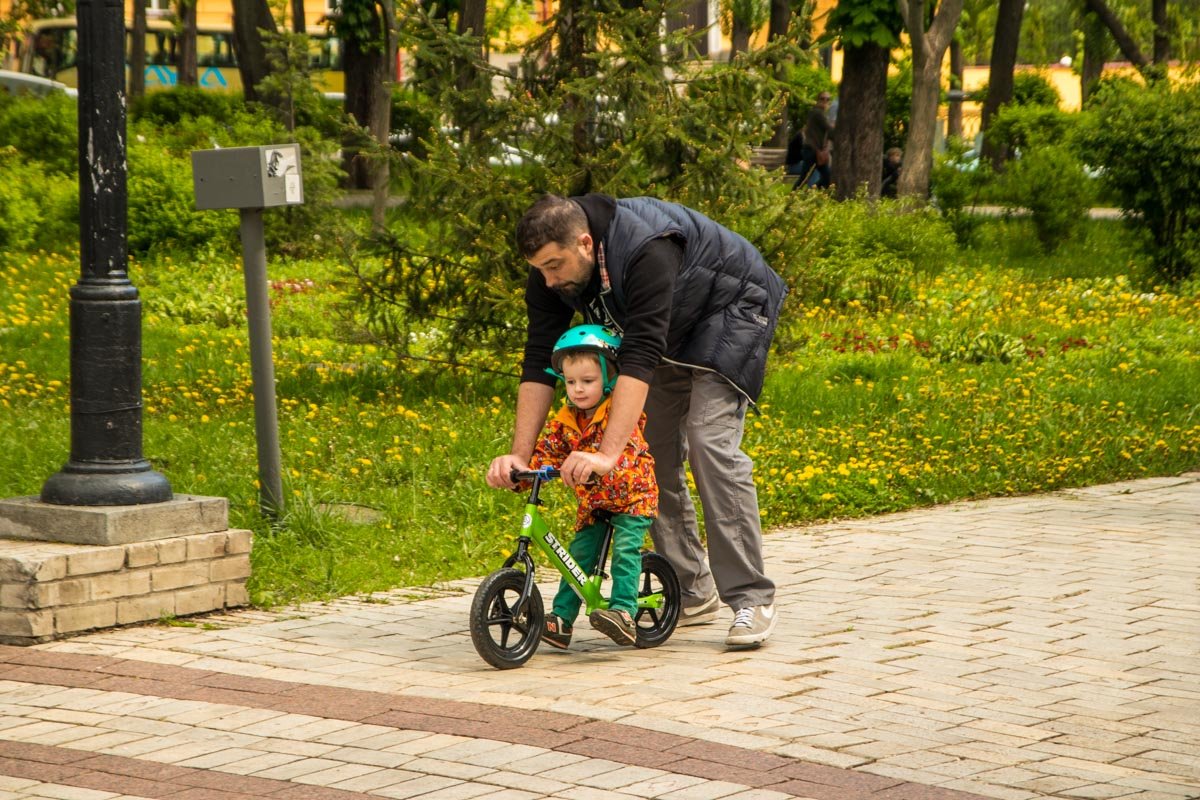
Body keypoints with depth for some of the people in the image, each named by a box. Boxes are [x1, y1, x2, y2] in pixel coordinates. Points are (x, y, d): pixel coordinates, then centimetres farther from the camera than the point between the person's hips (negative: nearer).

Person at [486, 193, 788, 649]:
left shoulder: (647, 251, -41)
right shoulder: (550, 274, -18)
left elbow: (640, 357, -47)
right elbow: (540, 363, -17)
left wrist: (608, 454, -53)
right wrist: (519, 454, -27)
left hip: (730, 310, -7)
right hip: (671, 332, 7)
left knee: (710, 442, -20)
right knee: (654, 448, 0)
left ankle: (751, 600, -17)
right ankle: (694, 594, 12)